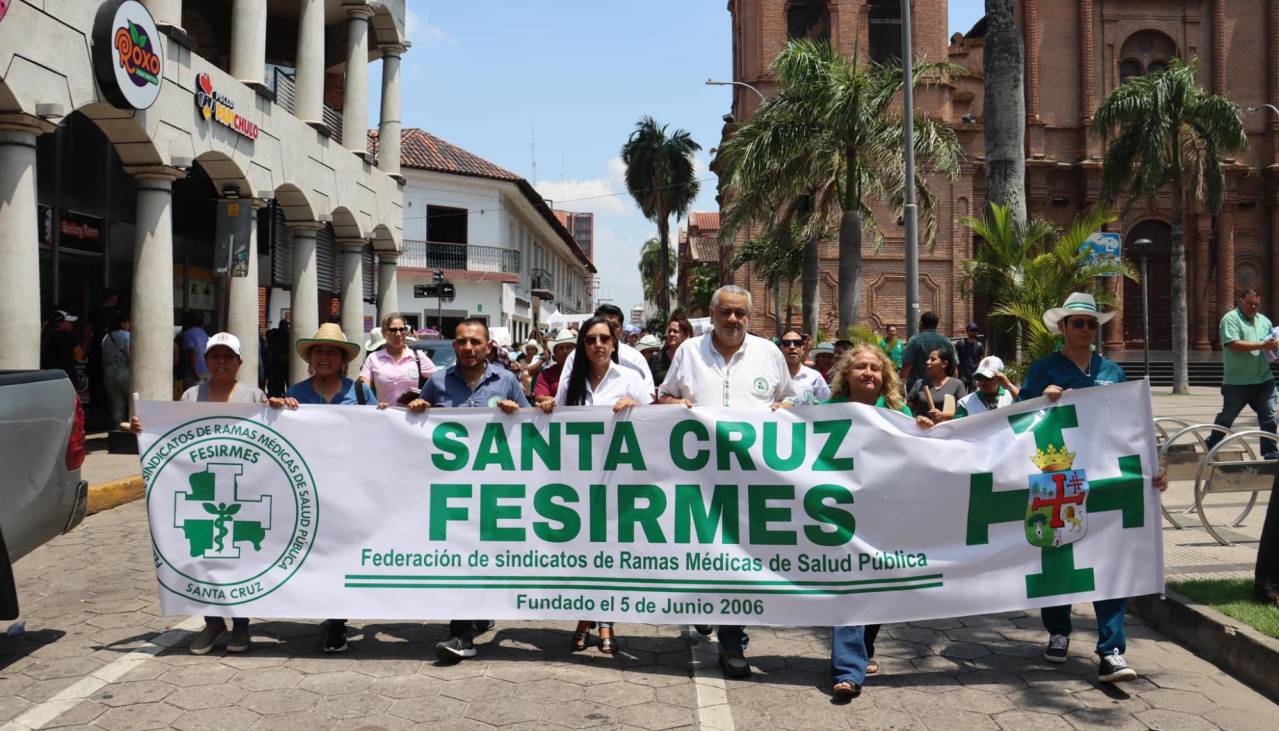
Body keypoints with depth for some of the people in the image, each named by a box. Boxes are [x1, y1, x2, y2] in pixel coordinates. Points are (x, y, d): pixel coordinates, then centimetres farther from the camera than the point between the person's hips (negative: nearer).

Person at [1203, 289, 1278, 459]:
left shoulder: (1264, 321, 13)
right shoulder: (1231, 318, -8)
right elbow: (1233, 344, -20)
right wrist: (1262, 345, -23)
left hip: (1263, 380, 6)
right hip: (1237, 382, -5)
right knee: (1226, 417, 7)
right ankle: (1210, 448, 23)